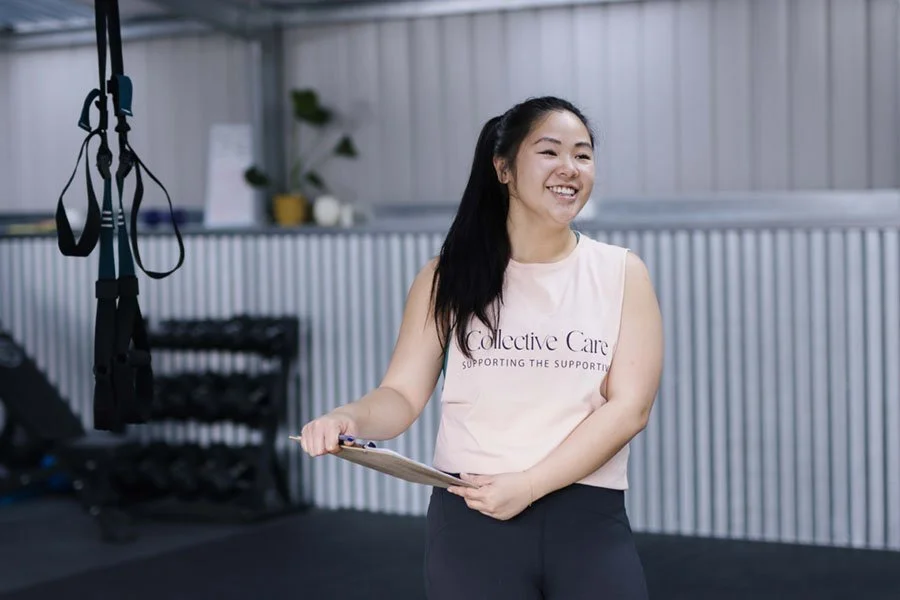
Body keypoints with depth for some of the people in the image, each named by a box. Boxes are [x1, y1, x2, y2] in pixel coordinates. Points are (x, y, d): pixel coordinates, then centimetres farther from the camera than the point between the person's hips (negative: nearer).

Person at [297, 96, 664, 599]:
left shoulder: (622, 274, 2)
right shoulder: (450, 277, 4)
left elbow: (629, 406, -5)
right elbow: (403, 395, 3)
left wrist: (527, 486, -14)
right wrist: (350, 417, -20)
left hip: (589, 518, 0)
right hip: (471, 518, 0)